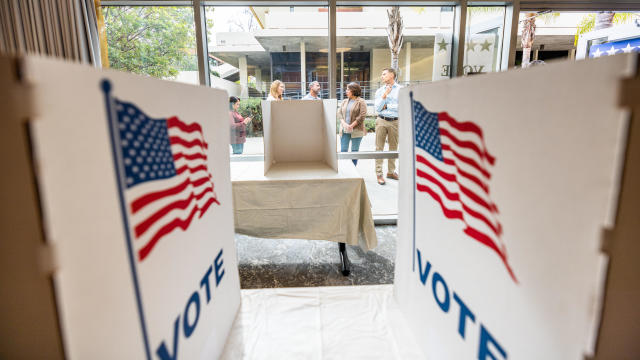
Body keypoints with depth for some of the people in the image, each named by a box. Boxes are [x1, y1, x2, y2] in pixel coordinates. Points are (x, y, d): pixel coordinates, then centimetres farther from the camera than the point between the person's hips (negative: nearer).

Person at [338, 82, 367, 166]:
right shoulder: (344, 101, 14)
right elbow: (339, 113, 8)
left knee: (354, 151, 3)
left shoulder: (361, 102, -3)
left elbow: (362, 115, -12)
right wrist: (344, 124, -9)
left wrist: (351, 126, -15)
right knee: (343, 150, 2)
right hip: (344, 131, 5)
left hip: (356, 130, -5)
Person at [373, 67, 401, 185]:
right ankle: (379, 173, 2)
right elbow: (377, 108, 0)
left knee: (393, 147, 8)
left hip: (395, 122, -1)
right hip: (381, 121, 1)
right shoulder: (379, 91, 10)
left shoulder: (401, 90, 2)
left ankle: (391, 171, 21)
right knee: (379, 148, -2)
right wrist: (384, 96, -9)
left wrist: (387, 106, -5)